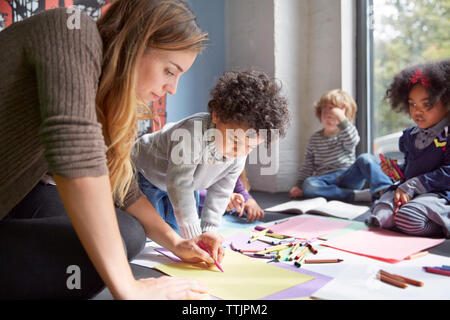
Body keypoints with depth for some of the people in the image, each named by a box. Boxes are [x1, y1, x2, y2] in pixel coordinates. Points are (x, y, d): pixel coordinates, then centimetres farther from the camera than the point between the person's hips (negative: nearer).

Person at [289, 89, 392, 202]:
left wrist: (341, 118, -24)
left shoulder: (347, 132, 8)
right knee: (308, 185, -32)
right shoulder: (315, 139, 15)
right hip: (327, 180, 1)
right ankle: (356, 195, -34)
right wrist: (299, 184, 5)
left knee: (366, 158, -27)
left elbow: (351, 142, -19)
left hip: (349, 176, -1)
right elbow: (307, 165, 17)